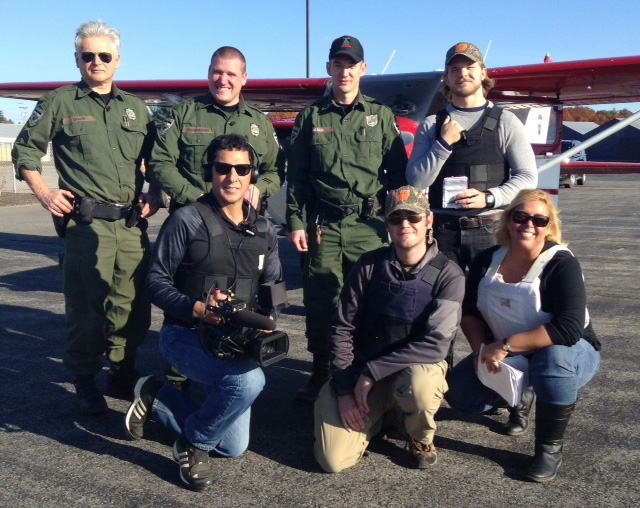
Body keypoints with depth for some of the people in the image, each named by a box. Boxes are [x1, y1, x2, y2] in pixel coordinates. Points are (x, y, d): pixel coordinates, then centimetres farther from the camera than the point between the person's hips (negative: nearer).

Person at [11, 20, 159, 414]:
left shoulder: (136, 107, 18)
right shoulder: (60, 102, 6)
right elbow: (25, 150, 9)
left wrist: (155, 194, 9)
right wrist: (44, 192, -3)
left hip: (132, 224, 4)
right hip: (86, 223, -4)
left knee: (133, 305, 7)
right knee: (86, 306, -1)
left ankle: (124, 374, 24)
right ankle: (86, 382, 14)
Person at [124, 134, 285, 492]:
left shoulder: (265, 232, 5)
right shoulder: (187, 221, -11)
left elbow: (274, 286, 13)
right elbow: (157, 281, -9)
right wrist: (196, 308, -25)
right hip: (185, 335, -6)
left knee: (233, 448, 9)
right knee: (250, 380, -36)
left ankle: (156, 398, 28)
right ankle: (193, 444, -5)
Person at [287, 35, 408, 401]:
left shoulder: (381, 116, 10)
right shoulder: (312, 117, 10)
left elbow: (398, 173, 8)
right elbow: (297, 175, 8)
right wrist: (296, 222, 1)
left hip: (370, 226, 0)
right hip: (323, 226, 1)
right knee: (320, 301, 4)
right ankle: (321, 373, 20)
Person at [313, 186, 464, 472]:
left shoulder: (448, 274, -11)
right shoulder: (370, 265, -5)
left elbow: (435, 344, -19)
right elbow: (342, 329, -3)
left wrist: (372, 373, -21)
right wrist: (345, 390, -10)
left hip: (419, 367, -1)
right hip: (360, 372, 2)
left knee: (418, 384, -38)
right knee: (334, 460, -13)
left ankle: (421, 438, -1)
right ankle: (372, 416, 20)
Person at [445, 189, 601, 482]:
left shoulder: (561, 264, -22)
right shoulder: (488, 260, -5)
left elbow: (568, 329, -33)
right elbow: (469, 312, 1)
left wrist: (505, 345, -34)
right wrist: (481, 349, -16)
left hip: (568, 352, -5)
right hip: (506, 358, 5)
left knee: (554, 359, -40)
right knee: (460, 394, -12)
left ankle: (550, 449, -13)